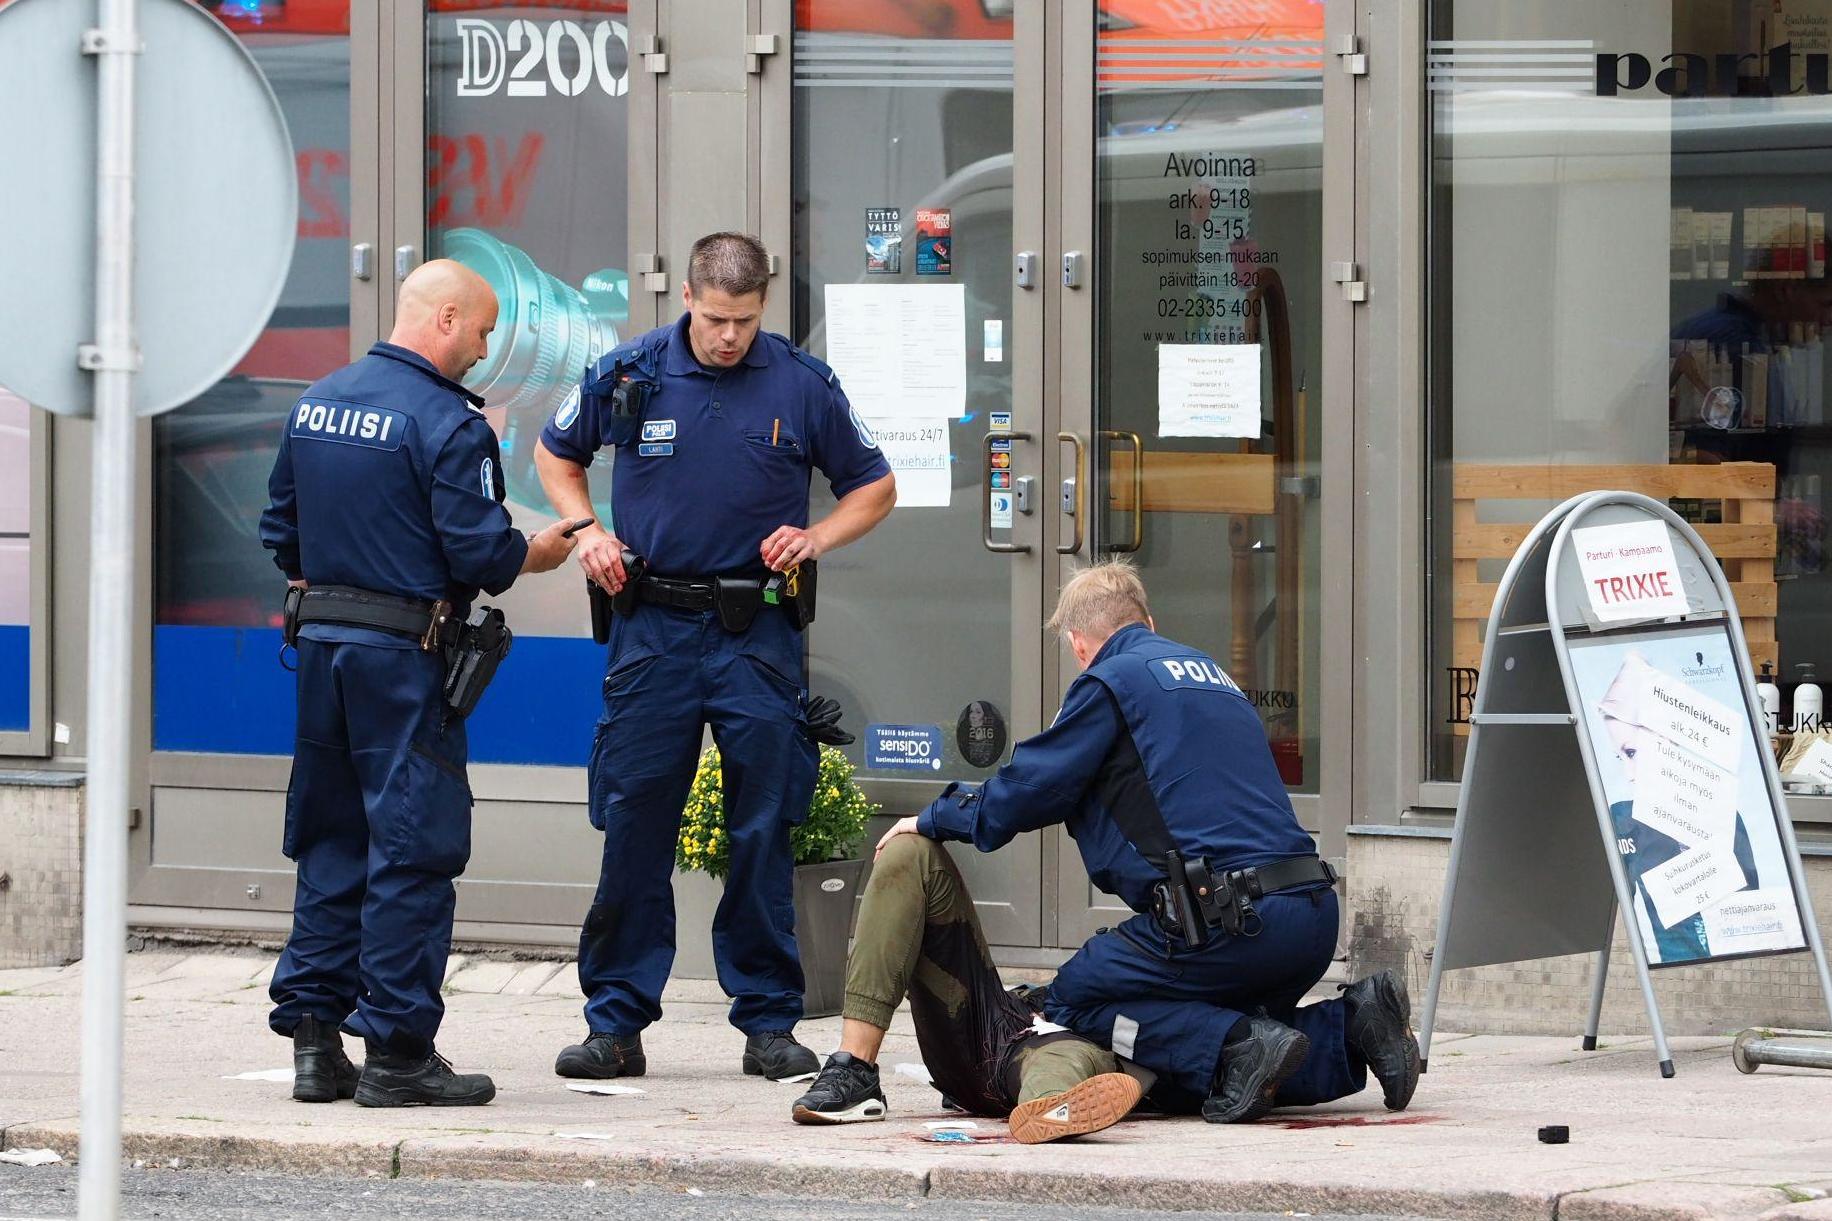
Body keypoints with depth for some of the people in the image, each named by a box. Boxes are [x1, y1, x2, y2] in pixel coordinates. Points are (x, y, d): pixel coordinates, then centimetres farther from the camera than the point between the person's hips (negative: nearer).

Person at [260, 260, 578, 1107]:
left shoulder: (316, 403, 10)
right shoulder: (447, 422, -13)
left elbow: (281, 531, 16)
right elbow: (479, 551, -15)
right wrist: (536, 555, 4)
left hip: (321, 646, 7)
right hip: (402, 656, -7)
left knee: (328, 844, 13)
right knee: (414, 847, -2)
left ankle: (313, 1038, 13)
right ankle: (397, 1052, -3)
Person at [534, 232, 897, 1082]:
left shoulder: (801, 386, -1)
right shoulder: (627, 374, 1)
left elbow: (874, 487, 11)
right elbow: (555, 455, 19)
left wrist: (815, 538, -6)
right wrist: (587, 532, 2)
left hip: (757, 630, 0)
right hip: (654, 629, 1)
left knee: (764, 833, 2)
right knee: (633, 827, 0)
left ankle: (769, 1021, 10)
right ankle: (615, 1022, 7)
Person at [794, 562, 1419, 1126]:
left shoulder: (1110, 681, 1)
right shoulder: (1210, 672, 25)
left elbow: (1028, 790, 1)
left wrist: (934, 819, 18)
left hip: (1225, 917, -8)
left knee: (1073, 1003, 7)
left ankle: (1237, 1048, -14)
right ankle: (1349, 1027, 0)